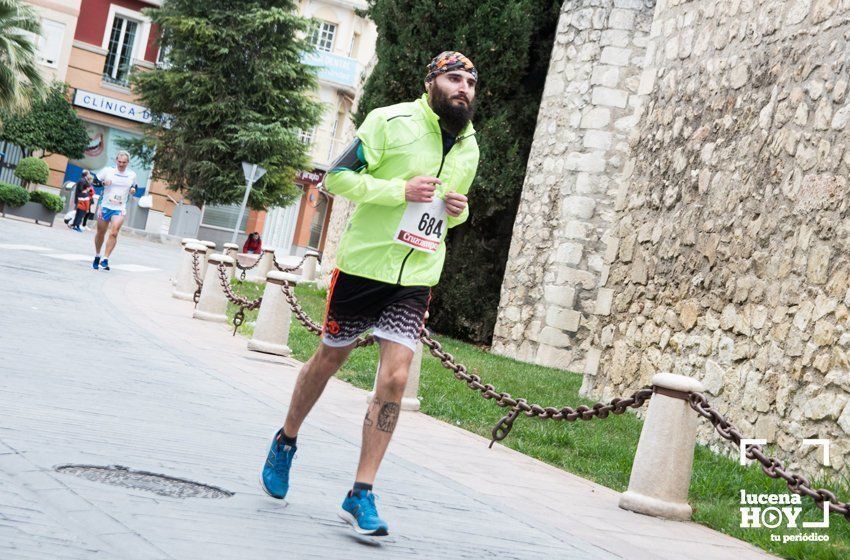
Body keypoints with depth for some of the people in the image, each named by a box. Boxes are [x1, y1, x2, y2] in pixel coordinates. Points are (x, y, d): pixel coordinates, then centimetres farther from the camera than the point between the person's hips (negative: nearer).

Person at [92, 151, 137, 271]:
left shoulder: (132, 175, 5)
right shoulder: (107, 171, -1)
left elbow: (133, 186, 22)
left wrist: (133, 190, -2)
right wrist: (103, 182, -13)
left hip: (120, 209, 0)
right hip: (105, 207, 0)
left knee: (114, 233, -19)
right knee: (100, 233, 11)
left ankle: (105, 259, -20)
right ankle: (97, 257, 32)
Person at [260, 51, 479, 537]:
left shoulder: (469, 146, 10)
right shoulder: (391, 121, -9)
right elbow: (338, 176, -10)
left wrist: (459, 210, 0)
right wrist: (399, 190, -22)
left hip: (416, 277, 4)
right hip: (364, 264, -4)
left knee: (395, 378, -9)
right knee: (329, 359, 11)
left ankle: (361, 495, -2)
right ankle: (286, 441, 39)